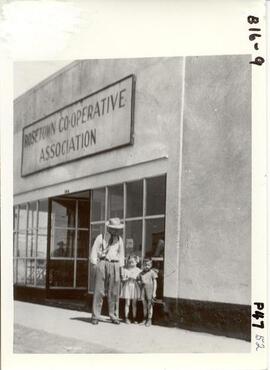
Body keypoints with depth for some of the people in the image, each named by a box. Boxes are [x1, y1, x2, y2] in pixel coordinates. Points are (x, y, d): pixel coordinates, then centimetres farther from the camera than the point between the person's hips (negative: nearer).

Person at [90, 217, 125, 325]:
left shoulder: (119, 240, 14)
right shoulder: (100, 238, 3)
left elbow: (121, 255, 18)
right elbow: (94, 252, 2)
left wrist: (121, 268, 11)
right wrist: (95, 266, -7)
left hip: (115, 265, 3)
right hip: (102, 264, -3)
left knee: (114, 292, 2)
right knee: (99, 291, -6)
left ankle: (114, 316, 10)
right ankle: (95, 316, -2)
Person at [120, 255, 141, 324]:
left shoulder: (138, 270, 2)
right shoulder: (125, 270, 0)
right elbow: (123, 279, -2)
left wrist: (135, 278, -13)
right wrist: (128, 278, -18)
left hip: (135, 287, 1)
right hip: (127, 287, -1)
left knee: (134, 304, 6)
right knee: (127, 303, 1)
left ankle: (134, 318, 13)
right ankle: (126, 318, 8)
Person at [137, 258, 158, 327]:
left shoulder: (152, 272, -4)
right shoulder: (141, 273, 9)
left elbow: (155, 282, -4)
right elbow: (138, 280, 18)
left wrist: (154, 292, -8)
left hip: (150, 289, -4)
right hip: (143, 289, 4)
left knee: (149, 305, 0)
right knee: (144, 305, 10)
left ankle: (149, 320, 7)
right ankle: (145, 319, 19)